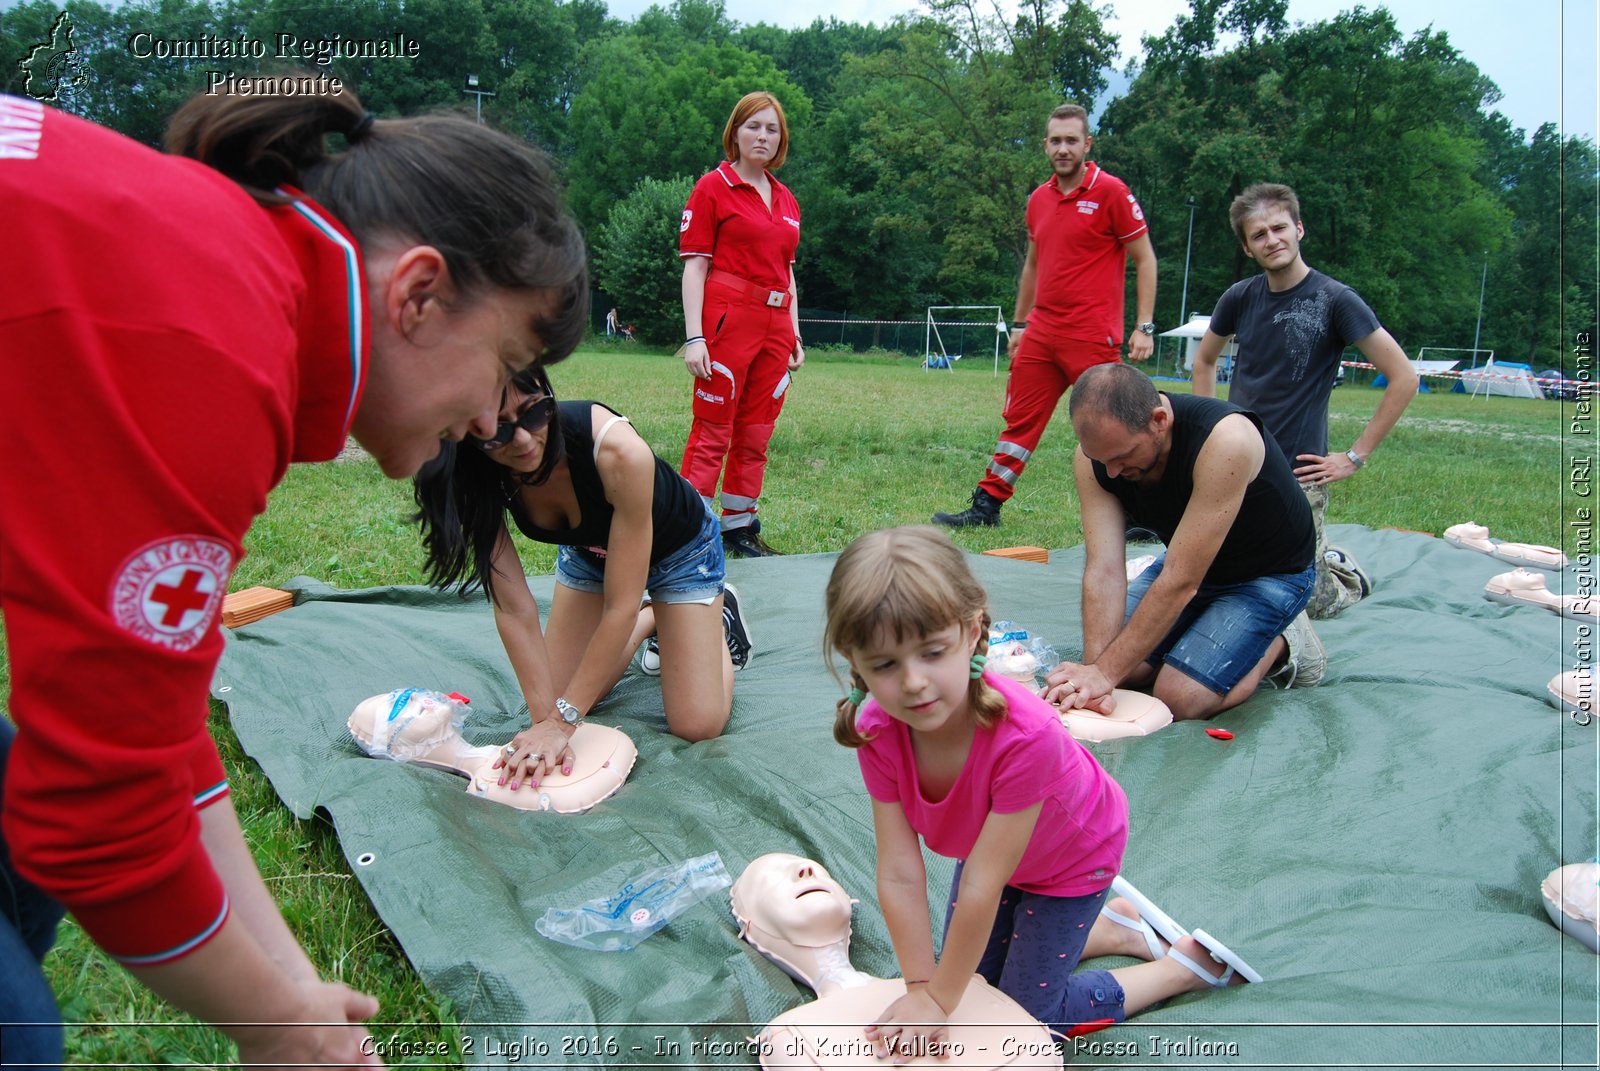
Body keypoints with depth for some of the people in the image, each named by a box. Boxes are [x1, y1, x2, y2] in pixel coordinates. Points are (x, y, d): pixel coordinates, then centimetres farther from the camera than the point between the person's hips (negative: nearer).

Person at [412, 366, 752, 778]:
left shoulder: (619, 451, -42)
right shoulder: (476, 479, -28)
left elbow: (621, 606, -36)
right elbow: (513, 608, -25)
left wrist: (562, 720, -35)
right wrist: (546, 720, -32)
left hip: (677, 547, -4)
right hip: (588, 550, 4)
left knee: (697, 725, -10)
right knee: (562, 694, 3)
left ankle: (720, 612, 19)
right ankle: (653, 620, 25)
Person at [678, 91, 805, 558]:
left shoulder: (787, 200, 18)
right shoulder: (713, 187, 0)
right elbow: (694, 267, -5)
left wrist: (794, 335, 16)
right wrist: (694, 338, -13)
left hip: (775, 326, 6)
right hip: (728, 321, -6)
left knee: (755, 435, 9)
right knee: (712, 432, -6)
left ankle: (739, 525, 19)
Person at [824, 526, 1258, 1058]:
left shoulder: (1025, 734, -46)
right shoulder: (878, 733, -30)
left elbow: (981, 886, -37)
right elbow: (899, 874, -24)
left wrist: (938, 1000, -27)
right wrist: (920, 988, -24)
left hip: (1072, 858, -5)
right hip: (989, 842, 6)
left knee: (1028, 1016, 3)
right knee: (973, 977, 19)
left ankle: (1187, 964, 19)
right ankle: (1114, 928, 36)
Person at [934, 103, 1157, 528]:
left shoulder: (1111, 192, -5)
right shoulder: (1039, 199, 12)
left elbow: (1145, 260, -3)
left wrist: (1145, 327, -10)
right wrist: (1019, 324, 22)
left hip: (1092, 336, -6)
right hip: (1041, 333, 6)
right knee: (1019, 420, 8)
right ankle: (986, 506, 15)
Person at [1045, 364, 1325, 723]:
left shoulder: (1226, 442, -38)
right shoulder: (1096, 456, -21)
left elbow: (1181, 580, -38)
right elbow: (1104, 571, -25)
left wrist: (1104, 673, -37)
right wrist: (1094, 668, -37)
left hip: (1268, 572, -6)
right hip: (1185, 560, 6)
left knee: (1178, 697, -18)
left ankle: (1281, 643, 7)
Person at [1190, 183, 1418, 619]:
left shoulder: (1335, 300, -9)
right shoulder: (1240, 298, 3)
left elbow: (1404, 379, -8)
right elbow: (1204, 360, 22)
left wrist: (1356, 456, -10)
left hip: (1296, 473, -4)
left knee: (1308, 600, -3)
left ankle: (1342, 569, 33)